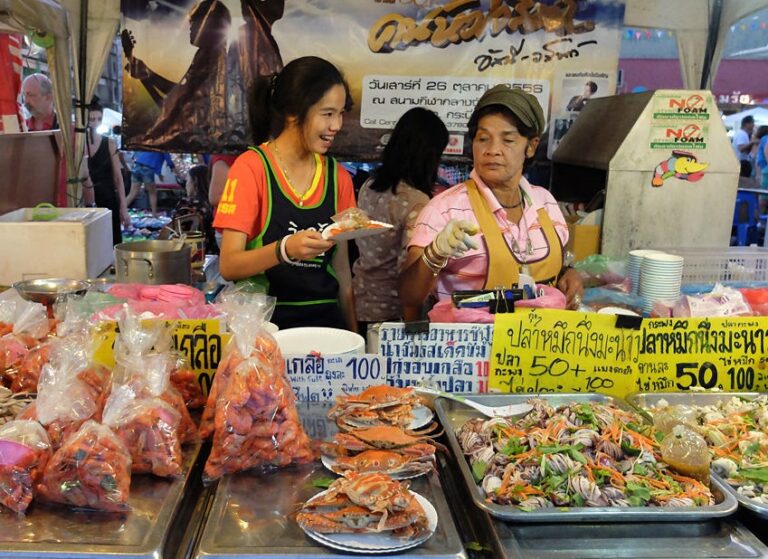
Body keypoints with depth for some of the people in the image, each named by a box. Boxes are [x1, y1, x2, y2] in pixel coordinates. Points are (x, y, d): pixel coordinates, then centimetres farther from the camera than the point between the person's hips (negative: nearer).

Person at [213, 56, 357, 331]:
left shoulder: (338, 177, 10)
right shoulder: (251, 167, -4)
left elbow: (341, 267, 12)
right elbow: (228, 265, -9)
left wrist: (354, 336, 5)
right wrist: (284, 250, -25)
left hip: (325, 320, 4)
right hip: (267, 321, -3)